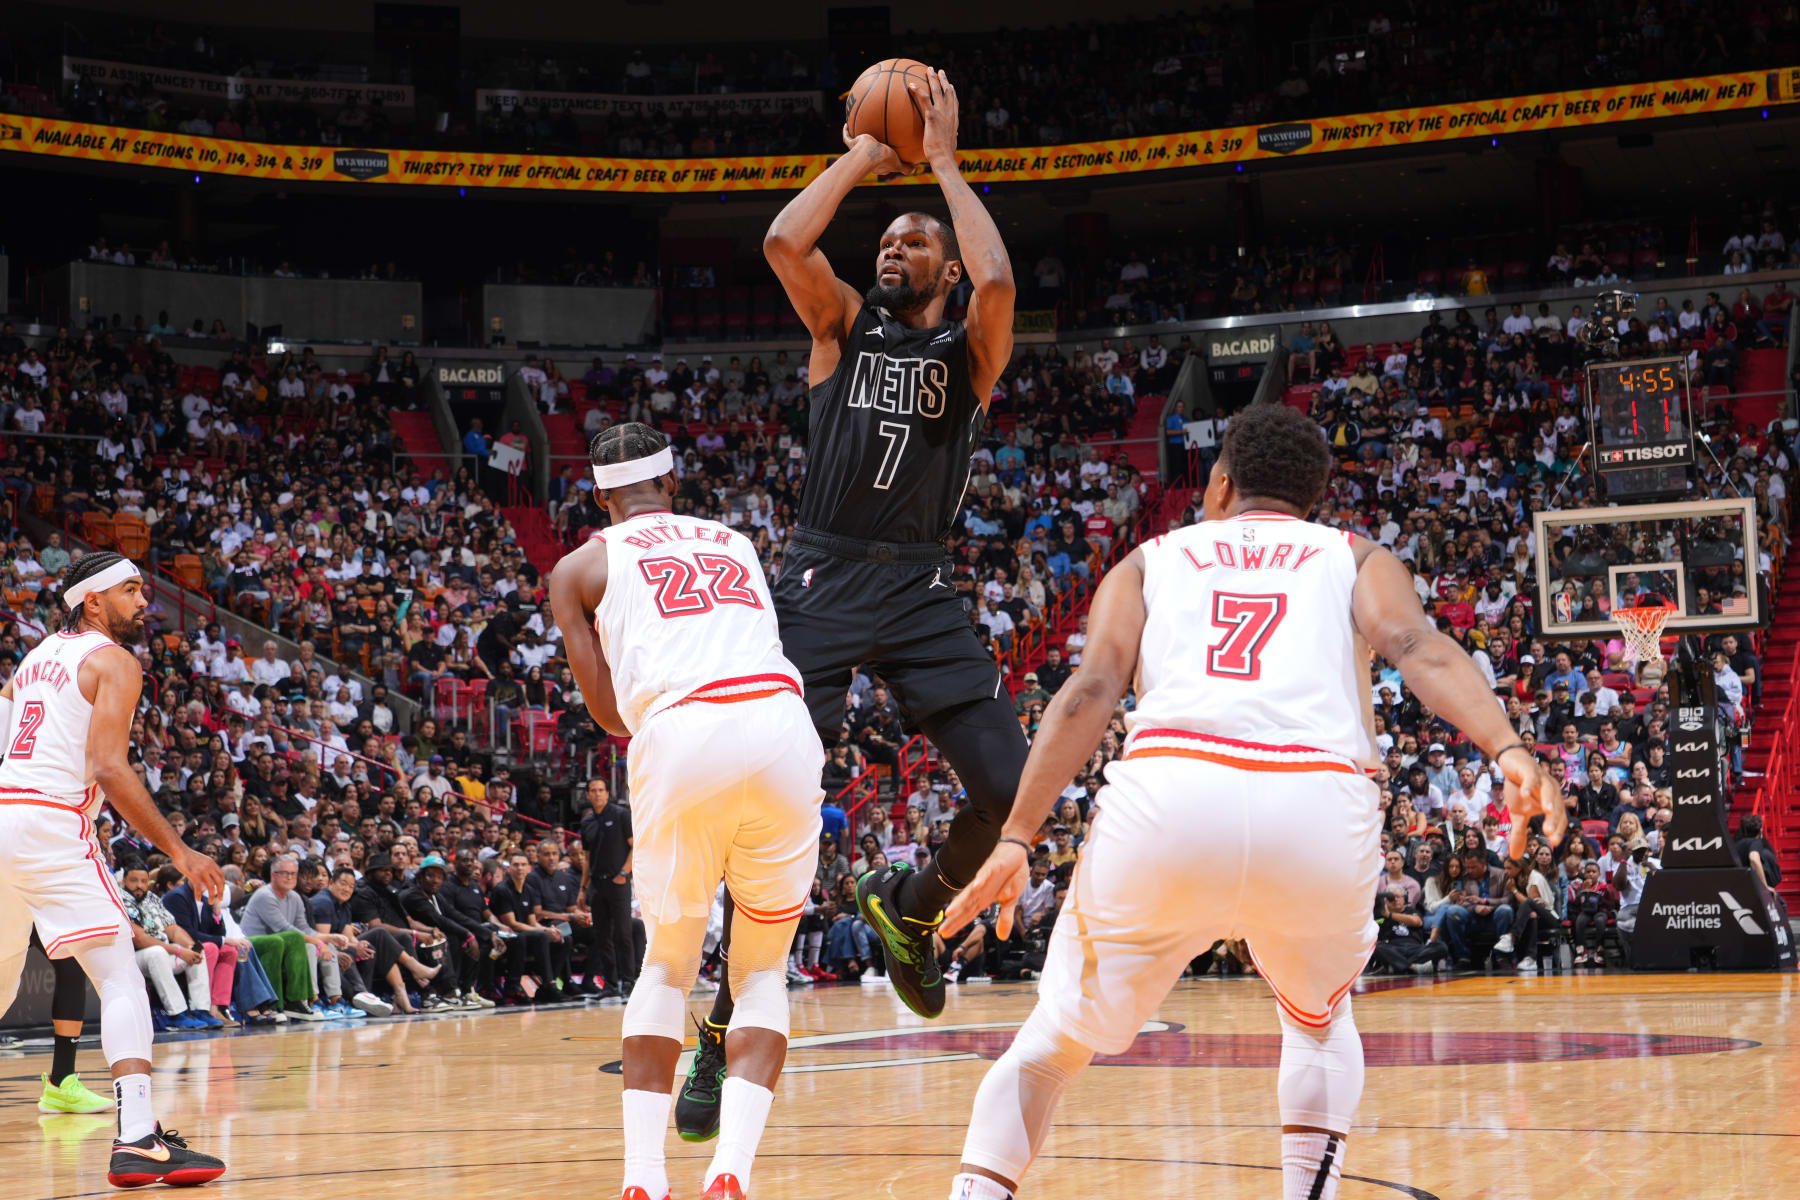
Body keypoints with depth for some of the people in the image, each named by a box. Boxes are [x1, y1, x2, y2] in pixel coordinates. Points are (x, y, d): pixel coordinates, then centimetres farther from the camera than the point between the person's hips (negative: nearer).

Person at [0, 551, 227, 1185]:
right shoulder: (115, 662, -1)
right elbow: (108, 766, -13)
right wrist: (179, 851, -12)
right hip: (52, 825, -8)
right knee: (121, 978, -10)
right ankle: (137, 1138, -24)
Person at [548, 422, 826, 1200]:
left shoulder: (580, 567, 19)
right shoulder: (734, 543, 30)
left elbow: (609, 712, 14)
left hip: (682, 735, -2)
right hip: (782, 722, 2)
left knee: (668, 961, 20)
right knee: (763, 967, 16)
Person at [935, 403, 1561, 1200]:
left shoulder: (1151, 562, 29)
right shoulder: (1356, 560, 28)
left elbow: (1092, 690, 11)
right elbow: (1419, 649, 6)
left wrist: (1015, 841, 4)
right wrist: (1507, 750, -9)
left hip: (1169, 796, 0)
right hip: (1318, 806, 1)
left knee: (1053, 1045, 20)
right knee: (1319, 1021, 33)